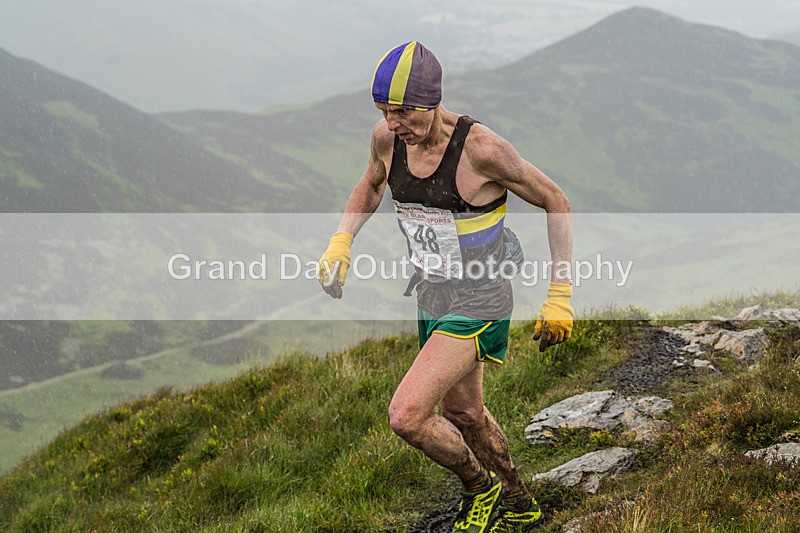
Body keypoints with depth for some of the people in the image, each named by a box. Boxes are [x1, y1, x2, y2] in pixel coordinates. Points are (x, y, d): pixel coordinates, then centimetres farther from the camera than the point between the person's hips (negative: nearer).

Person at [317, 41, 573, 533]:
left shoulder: (480, 147, -26)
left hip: (480, 303, -8)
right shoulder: (387, 138, -9)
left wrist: (559, 298, -13)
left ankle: (480, 488, 7)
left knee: (407, 415, -21)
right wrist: (339, 246, 2)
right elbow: (371, 185, 16)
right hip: (433, 295, 8)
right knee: (462, 411, 25)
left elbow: (556, 202, -14)